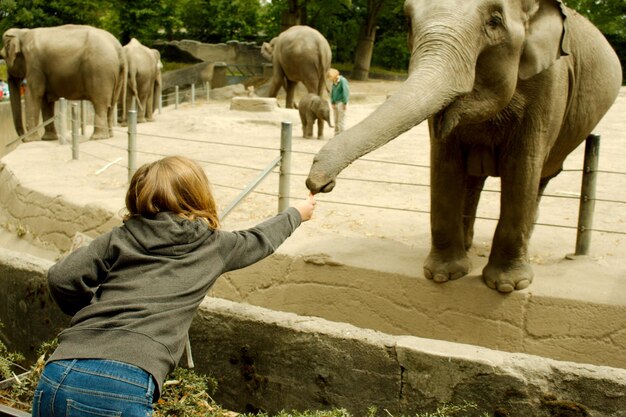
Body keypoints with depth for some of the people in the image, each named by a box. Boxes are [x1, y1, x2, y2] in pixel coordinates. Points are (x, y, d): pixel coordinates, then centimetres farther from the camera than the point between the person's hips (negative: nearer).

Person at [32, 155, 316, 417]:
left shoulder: (120, 238, 16)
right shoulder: (213, 246, 14)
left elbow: (60, 278, 5)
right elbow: (259, 240, 34)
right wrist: (296, 213, 54)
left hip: (55, 377, 4)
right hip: (121, 390, -4)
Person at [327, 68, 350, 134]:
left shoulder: (343, 81, -13)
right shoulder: (334, 82, 10)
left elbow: (346, 92, -16)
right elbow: (332, 92, 10)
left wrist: (345, 104, -17)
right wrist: (332, 103, 1)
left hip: (341, 103, -7)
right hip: (336, 103, 7)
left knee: (341, 120, -6)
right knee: (336, 121, 8)